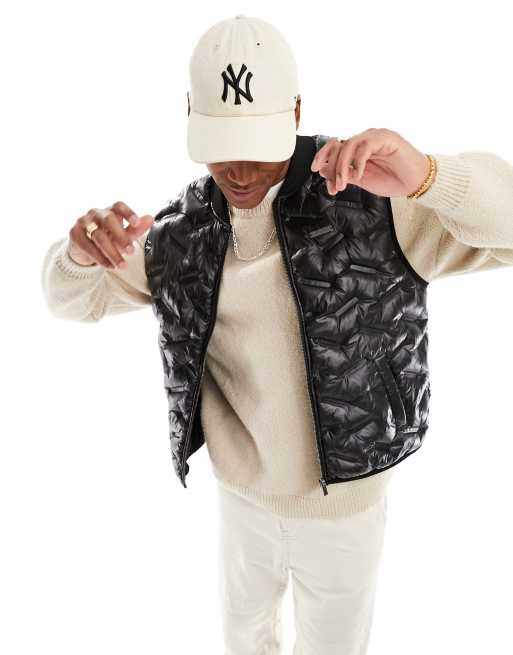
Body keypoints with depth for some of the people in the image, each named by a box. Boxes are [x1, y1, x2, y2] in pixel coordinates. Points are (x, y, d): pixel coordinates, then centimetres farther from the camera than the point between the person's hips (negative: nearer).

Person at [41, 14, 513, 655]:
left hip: (344, 505, -3)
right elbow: (73, 297, -2)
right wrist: (82, 249, -27)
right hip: (242, 497, 3)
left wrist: (426, 175, -49)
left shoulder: (371, 196, -23)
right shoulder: (179, 234, -10)